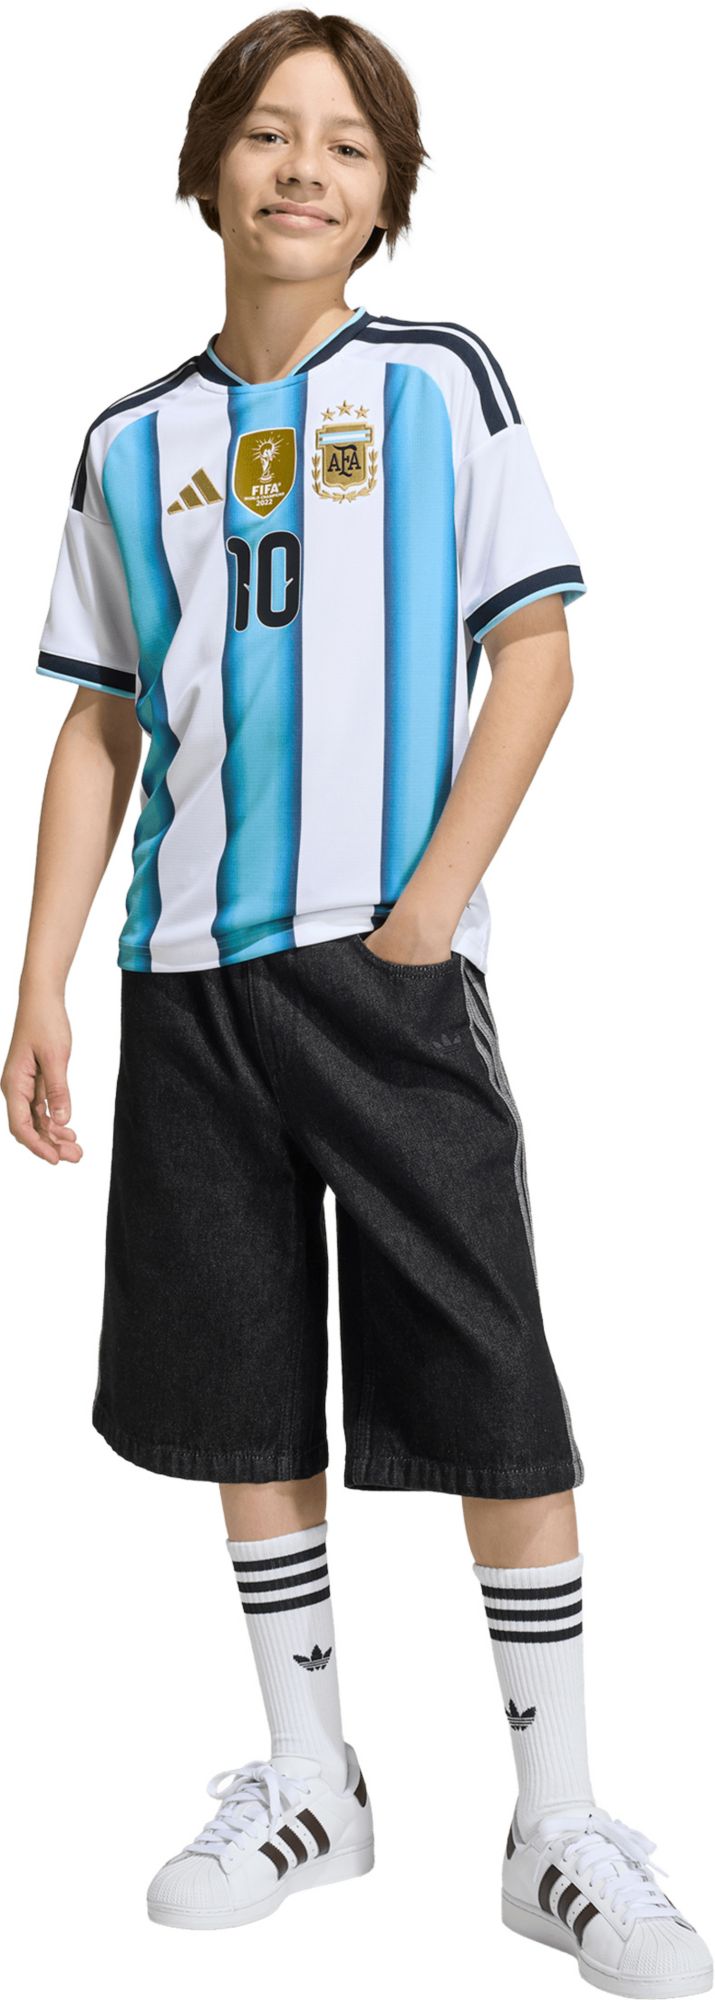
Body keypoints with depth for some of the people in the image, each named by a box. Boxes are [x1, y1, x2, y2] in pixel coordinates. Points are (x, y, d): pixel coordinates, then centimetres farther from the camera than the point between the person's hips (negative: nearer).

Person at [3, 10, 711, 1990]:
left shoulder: (441, 385, 4)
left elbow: (535, 655, -1)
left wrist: (435, 902, -12)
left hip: (389, 956, -3)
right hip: (190, 972, 4)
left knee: (494, 1394, -4)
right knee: (246, 1386, 9)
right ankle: (309, 1779, 25)